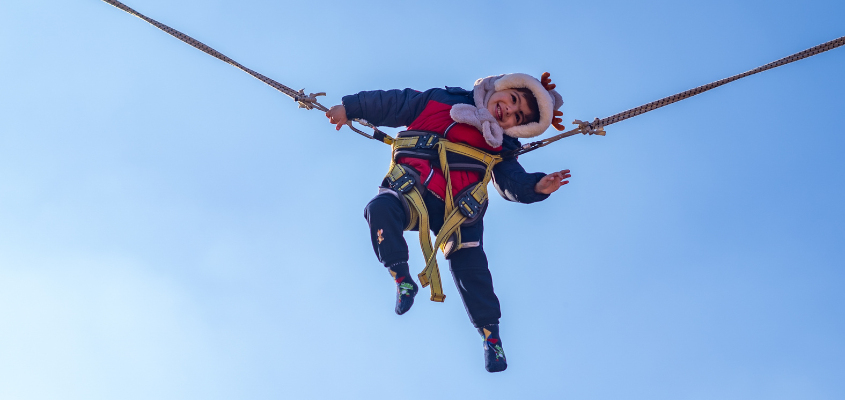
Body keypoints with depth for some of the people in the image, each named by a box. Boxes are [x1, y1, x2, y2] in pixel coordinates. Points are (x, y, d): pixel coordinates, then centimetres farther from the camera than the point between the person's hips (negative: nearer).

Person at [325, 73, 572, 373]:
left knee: (471, 269, -7)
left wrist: (536, 186, -23)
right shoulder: (439, 101, 5)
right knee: (380, 209, -32)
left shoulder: (500, 147, 8)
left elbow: (513, 182, -2)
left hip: (457, 211, 1)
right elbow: (392, 105, 10)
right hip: (411, 192, -1)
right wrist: (349, 108, 9)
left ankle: (490, 334, 14)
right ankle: (402, 280, -14)